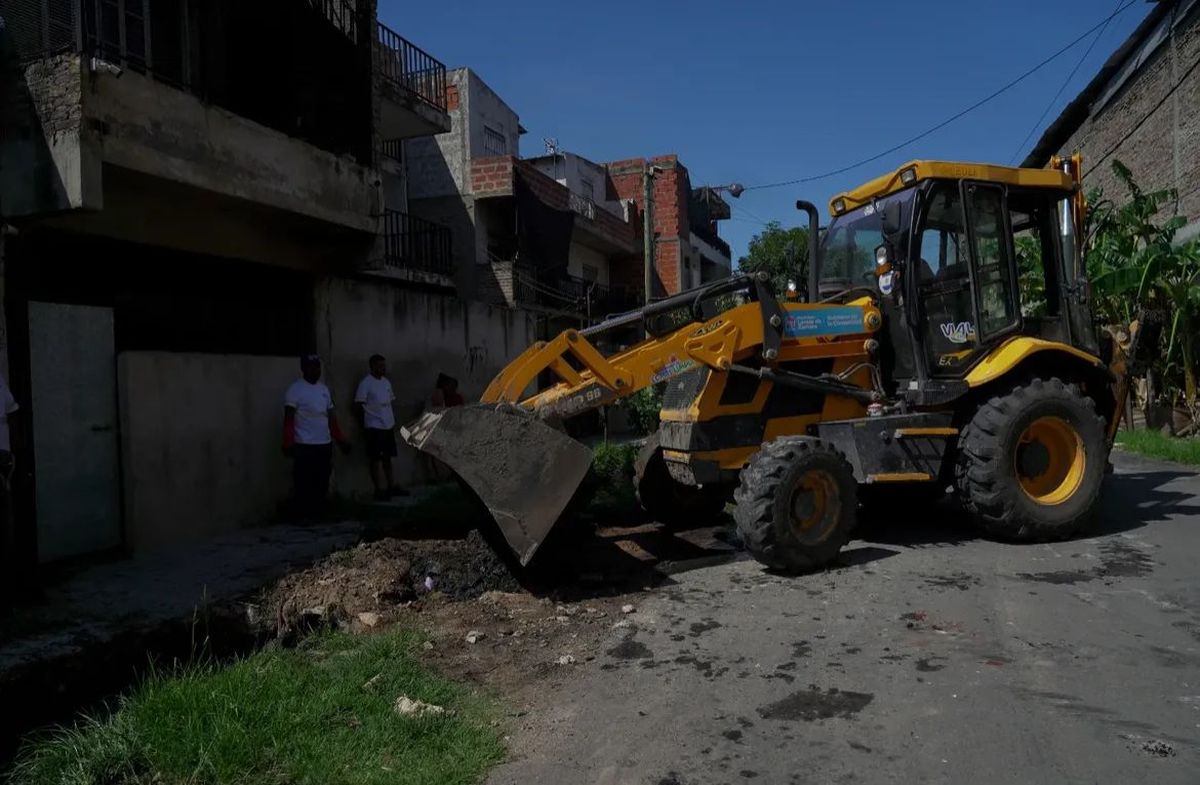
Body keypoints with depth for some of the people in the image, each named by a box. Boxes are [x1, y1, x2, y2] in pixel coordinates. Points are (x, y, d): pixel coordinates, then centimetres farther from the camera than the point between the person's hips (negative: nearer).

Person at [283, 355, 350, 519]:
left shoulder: (324, 389, 14)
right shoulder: (295, 390, -5)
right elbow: (288, 419, -9)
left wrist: (341, 440, 13)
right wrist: (288, 444, -18)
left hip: (325, 445, 6)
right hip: (304, 446, -6)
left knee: (322, 483, 10)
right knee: (304, 484, -4)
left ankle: (319, 515, 20)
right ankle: (304, 517, 4)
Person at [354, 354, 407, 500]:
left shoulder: (386, 382, 12)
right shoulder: (366, 383, -11)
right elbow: (358, 406, -11)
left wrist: (393, 421, 11)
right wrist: (365, 424, -6)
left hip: (388, 426, 7)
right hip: (374, 427, -7)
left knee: (387, 458, 12)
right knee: (376, 459, -4)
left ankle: (392, 487, 18)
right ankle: (380, 490, -1)